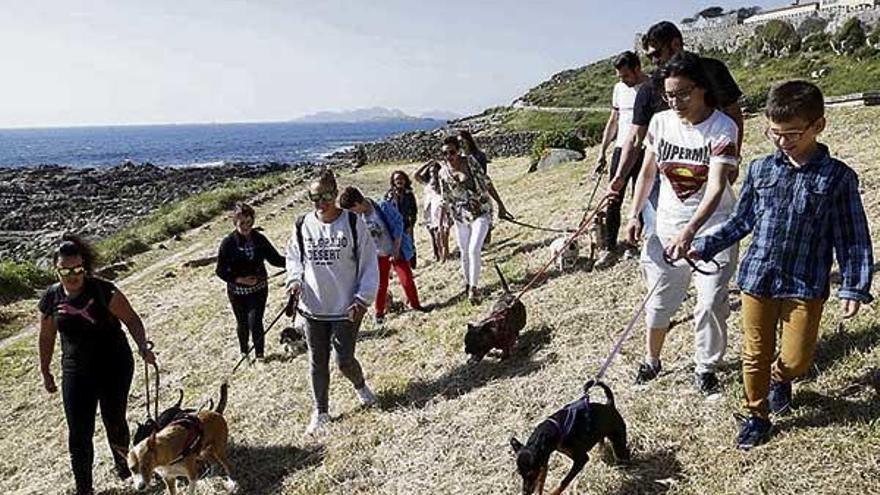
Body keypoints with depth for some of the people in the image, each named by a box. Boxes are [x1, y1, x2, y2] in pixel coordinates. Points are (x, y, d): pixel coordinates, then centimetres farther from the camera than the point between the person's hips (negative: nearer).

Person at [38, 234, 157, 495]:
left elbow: (131, 319, -14)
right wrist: (45, 372, 16)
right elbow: (46, 337, 10)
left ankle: (122, 462, 41)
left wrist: (142, 346, -30)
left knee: (114, 421, 13)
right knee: (79, 432, 0)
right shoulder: (51, 297, -3)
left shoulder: (103, 290, -15)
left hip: (114, 367, -2)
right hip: (76, 372, 2)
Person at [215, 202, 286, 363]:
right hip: (237, 291, -1)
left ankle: (260, 353, 15)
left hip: (258, 289, 1)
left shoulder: (259, 239, -6)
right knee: (242, 323, 14)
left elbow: (275, 259, 1)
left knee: (255, 322, -7)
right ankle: (244, 351, 40)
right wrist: (239, 279, -22)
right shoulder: (228, 243, -12)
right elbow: (220, 271, -9)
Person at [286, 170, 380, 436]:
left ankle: (360, 386, 36)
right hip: (312, 308, 3)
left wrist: (363, 298, -11)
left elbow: (368, 263, -5)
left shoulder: (352, 223, -9)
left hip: (346, 308, -2)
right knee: (317, 363, 11)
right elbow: (293, 257, 13)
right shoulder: (302, 225, -2)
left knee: (344, 361, 2)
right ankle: (320, 412, 30)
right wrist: (295, 279, -6)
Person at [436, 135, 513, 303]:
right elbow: (446, 200, 4)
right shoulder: (443, 173, -6)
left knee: (474, 250, -14)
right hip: (462, 216, 2)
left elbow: (486, 182, 0)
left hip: (481, 212, -2)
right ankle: (467, 283, 34)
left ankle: (473, 288, -3)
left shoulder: (470, 161, -8)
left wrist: (500, 205, 2)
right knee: (465, 253, 12)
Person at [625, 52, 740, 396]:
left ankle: (706, 370, 21)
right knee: (659, 301, 11)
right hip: (667, 224, 4)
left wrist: (689, 232, -39)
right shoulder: (660, 122, -4)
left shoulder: (722, 128, -17)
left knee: (711, 304, 0)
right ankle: (651, 361, 33)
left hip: (712, 226, -3)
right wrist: (635, 215, 2)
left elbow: (716, 188, -28)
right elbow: (647, 172, 9)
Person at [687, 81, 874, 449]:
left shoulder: (837, 177, -6)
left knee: (796, 359, 6)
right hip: (757, 279, 2)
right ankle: (756, 415, 32)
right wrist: (703, 247, 4)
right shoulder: (760, 169, 1)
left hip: (806, 285, -2)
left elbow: (853, 239, -2)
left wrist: (854, 288, -7)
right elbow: (741, 221, 11)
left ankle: (779, 378, 42)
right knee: (755, 353, 11)